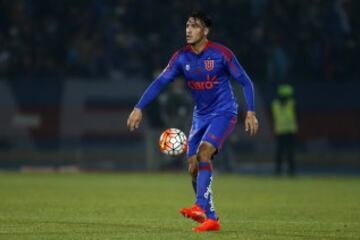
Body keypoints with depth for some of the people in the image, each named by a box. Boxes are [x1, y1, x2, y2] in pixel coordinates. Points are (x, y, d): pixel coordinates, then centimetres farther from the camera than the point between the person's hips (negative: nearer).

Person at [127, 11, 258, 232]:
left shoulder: (221, 54, -13)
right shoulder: (182, 57, -2)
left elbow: (245, 82, -7)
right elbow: (160, 83, -5)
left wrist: (251, 112, -15)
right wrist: (139, 108, -15)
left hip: (224, 113, -6)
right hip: (201, 116, 6)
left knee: (203, 153, -27)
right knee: (194, 167, 0)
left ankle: (201, 207, -34)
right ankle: (211, 219, 9)